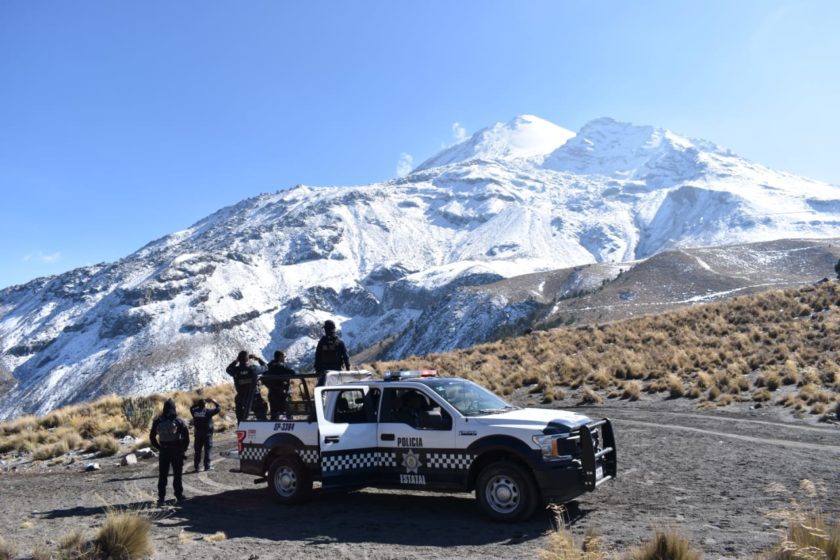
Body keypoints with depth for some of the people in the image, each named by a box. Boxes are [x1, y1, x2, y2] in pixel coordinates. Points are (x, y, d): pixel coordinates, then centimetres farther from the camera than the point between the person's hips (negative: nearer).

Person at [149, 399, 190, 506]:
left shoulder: (158, 421, -2)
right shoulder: (178, 421, -9)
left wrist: (158, 447, 6)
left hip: (164, 451, 2)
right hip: (177, 451, -2)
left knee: (162, 475, 9)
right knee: (177, 474, 5)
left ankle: (161, 497, 13)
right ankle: (179, 495, 9)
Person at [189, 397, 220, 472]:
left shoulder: (195, 411, -2)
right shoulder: (208, 411, -13)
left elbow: (191, 408, 21)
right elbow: (218, 408, -5)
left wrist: (197, 402, 18)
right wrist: (213, 401, 6)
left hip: (198, 434, 4)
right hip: (207, 434, -4)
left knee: (197, 451, 10)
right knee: (207, 451, 4)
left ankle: (196, 467, 11)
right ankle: (207, 466, 4)